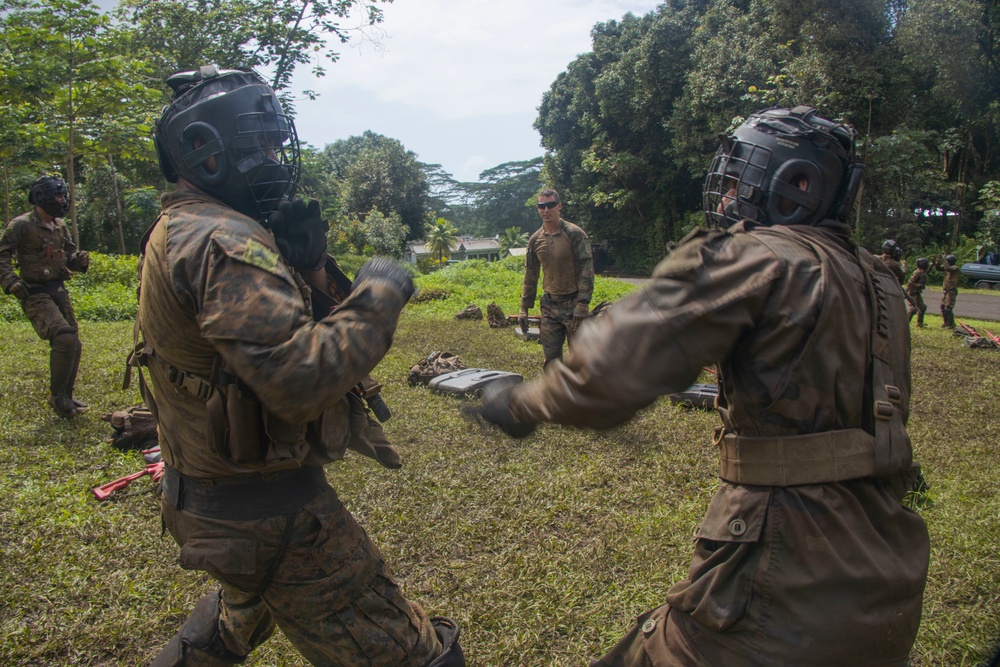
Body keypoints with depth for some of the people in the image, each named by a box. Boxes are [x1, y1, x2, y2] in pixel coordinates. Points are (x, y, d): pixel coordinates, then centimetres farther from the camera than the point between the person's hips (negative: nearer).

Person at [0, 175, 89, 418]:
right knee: (64, 338, -23)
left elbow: (69, 254, 20)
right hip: (35, 295, -8)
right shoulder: (22, 225, -9)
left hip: (58, 291, 8)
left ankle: (65, 397, 22)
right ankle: (57, 396, -8)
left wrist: (80, 259, -2)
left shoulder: (60, 226, 12)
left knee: (74, 345, 7)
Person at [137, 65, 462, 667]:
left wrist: (303, 263, -2)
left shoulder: (179, 231, 9)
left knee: (244, 607, 40)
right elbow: (298, 379, -35)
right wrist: (377, 296, -23)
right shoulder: (223, 241, -23)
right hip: (271, 516, -10)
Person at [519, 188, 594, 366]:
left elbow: (586, 270, -12)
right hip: (549, 306, 4)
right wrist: (524, 308, 9)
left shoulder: (575, 234, -8)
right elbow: (530, 276, 13)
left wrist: (582, 304, -19)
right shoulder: (535, 239, 6)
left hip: (573, 304, -4)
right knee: (551, 358, 7)